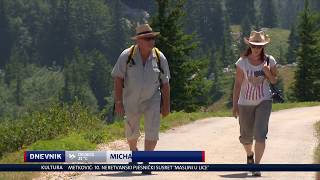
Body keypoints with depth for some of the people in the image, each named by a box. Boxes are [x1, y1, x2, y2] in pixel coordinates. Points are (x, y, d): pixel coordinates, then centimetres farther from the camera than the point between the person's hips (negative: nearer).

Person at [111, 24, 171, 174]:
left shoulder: (159, 58, -6)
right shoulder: (127, 56, -11)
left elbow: (165, 83, 1)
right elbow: (118, 79, -10)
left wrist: (166, 105, 0)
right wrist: (119, 102, -15)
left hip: (152, 100, 0)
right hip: (131, 100, 0)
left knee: (152, 130, -16)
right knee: (131, 132, 15)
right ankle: (133, 151, 46)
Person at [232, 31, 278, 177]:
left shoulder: (269, 61, -5)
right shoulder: (242, 62, -8)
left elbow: (274, 81, 5)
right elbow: (237, 84, -4)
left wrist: (267, 72, -16)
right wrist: (235, 105, -5)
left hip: (264, 101, -1)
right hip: (245, 103, 1)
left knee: (260, 134, -17)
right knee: (246, 136, 11)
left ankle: (256, 165, -12)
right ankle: (249, 154, 44)